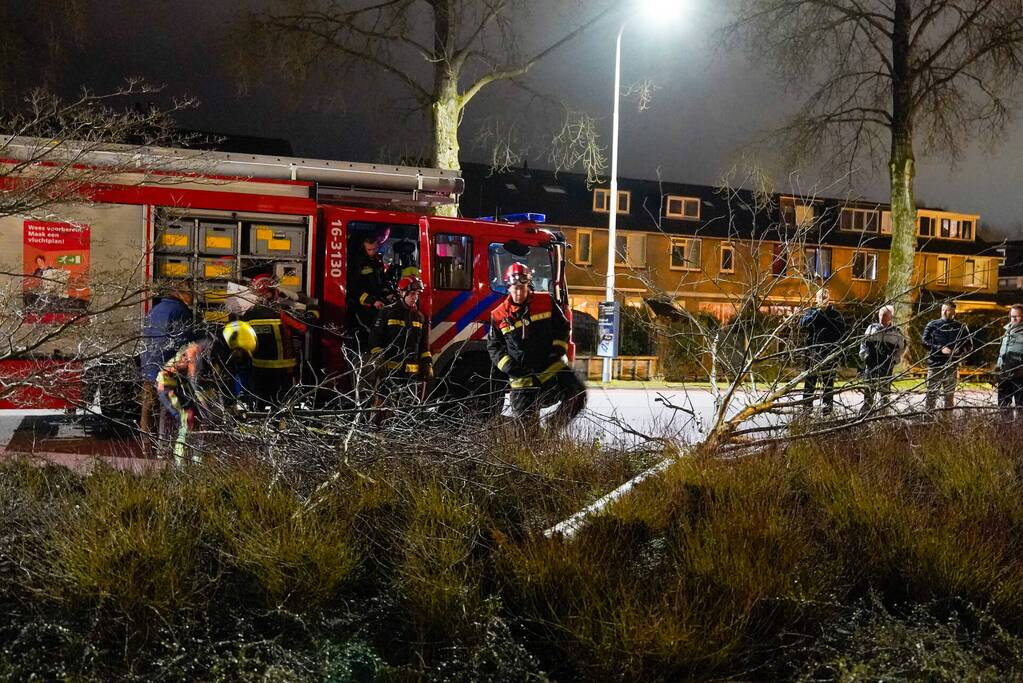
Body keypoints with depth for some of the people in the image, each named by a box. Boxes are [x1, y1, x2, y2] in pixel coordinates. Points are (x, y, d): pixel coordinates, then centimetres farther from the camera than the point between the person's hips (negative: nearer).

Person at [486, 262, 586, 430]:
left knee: (577, 396, -14)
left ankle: (553, 428, 6)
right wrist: (507, 365, -7)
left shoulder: (546, 302, 1)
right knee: (526, 422, -1)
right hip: (522, 377, -1)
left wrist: (559, 348, -2)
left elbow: (562, 327, 12)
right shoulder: (499, 316, -1)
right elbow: (493, 346, 7)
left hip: (553, 367, 1)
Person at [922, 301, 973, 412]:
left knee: (949, 395, 6)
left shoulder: (961, 327, 6)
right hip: (934, 365, -1)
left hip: (952, 367, 1)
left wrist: (958, 351, -10)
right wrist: (940, 349, -13)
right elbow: (925, 343, 0)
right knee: (931, 394, -2)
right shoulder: (932, 325, 4)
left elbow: (969, 346, 10)